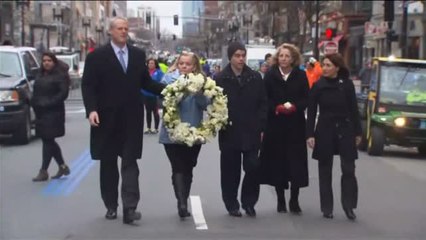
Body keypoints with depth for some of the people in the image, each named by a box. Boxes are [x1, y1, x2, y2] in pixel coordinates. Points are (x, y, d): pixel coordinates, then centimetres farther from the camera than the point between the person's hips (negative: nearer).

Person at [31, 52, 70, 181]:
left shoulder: (60, 75, -8)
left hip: (53, 113, -8)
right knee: (49, 141, 13)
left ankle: (43, 171, 0)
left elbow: (63, 93, -16)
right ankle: (62, 166, 26)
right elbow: (36, 92, 20)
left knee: (48, 141, -5)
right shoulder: (40, 76, 15)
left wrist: (48, 104, -21)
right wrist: (34, 103, 2)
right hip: (40, 113, 8)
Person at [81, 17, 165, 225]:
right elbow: (88, 85, -5)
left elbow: (145, 82, 12)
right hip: (107, 118, -1)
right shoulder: (97, 56, -1)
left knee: (130, 162, -5)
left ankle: (129, 208, -9)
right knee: (108, 163, 8)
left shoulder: (138, 54, 9)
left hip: (131, 118, 2)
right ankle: (111, 206, 20)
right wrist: (91, 110, -18)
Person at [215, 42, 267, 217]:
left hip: (251, 132, 1)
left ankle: (249, 203, 16)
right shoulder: (221, 79, -1)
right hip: (230, 133, -1)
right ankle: (232, 205, 20)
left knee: (253, 168, -2)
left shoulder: (255, 78, 5)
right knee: (231, 171, 7)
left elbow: (263, 104, 5)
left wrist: (261, 128, 0)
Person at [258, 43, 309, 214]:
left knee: (296, 162, -1)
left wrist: (294, 107, -17)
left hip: (295, 125, 0)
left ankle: (294, 200, 9)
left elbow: (306, 99, 1)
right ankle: (280, 200, 15)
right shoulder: (270, 75, 3)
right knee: (277, 161, 3)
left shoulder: (301, 75, 4)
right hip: (275, 124, 0)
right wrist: (277, 108, -17)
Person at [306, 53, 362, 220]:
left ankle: (348, 205, 8)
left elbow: (354, 109, 4)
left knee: (348, 169, -3)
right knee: (325, 170, 6)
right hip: (324, 131, 0)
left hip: (345, 130, 0)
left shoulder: (347, 84, -1)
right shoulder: (318, 86, -2)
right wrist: (310, 134, -7)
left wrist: (357, 132, 4)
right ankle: (327, 208, 14)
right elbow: (311, 112, -1)